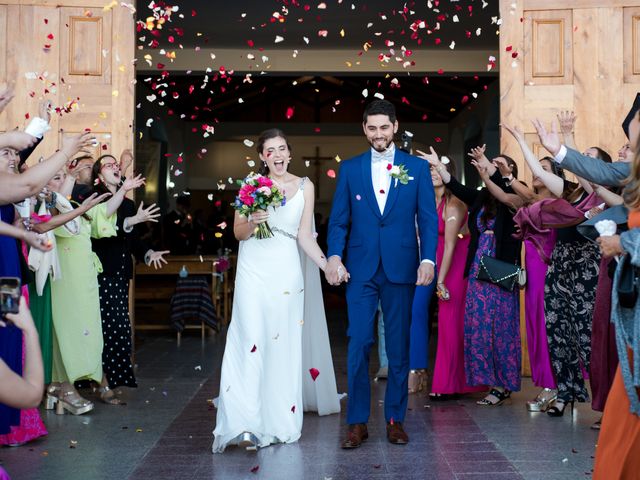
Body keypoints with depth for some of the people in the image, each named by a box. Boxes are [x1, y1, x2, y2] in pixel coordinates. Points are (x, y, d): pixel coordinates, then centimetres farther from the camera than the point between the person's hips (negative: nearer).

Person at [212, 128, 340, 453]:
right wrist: (252, 222, -15)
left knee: (284, 345, 4)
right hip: (253, 270, -1)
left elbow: (305, 235, 7)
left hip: (287, 271, 1)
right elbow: (238, 233, 5)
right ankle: (246, 425, -9)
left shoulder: (305, 187, 7)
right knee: (250, 342, -10)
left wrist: (327, 265, -4)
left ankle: (280, 421, 14)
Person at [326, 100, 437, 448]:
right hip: (361, 270, 0)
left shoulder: (417, 167, 6)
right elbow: (338, 220, 4)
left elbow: (428, 219, 2)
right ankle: (357, 422, 8)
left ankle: (395, 419, 19)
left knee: (399, 347, 7)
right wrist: (334, 256, -11)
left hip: (401, 268, 0)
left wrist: (428, 259, -10)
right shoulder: (349, 168, 8)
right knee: (358, 345, -2)